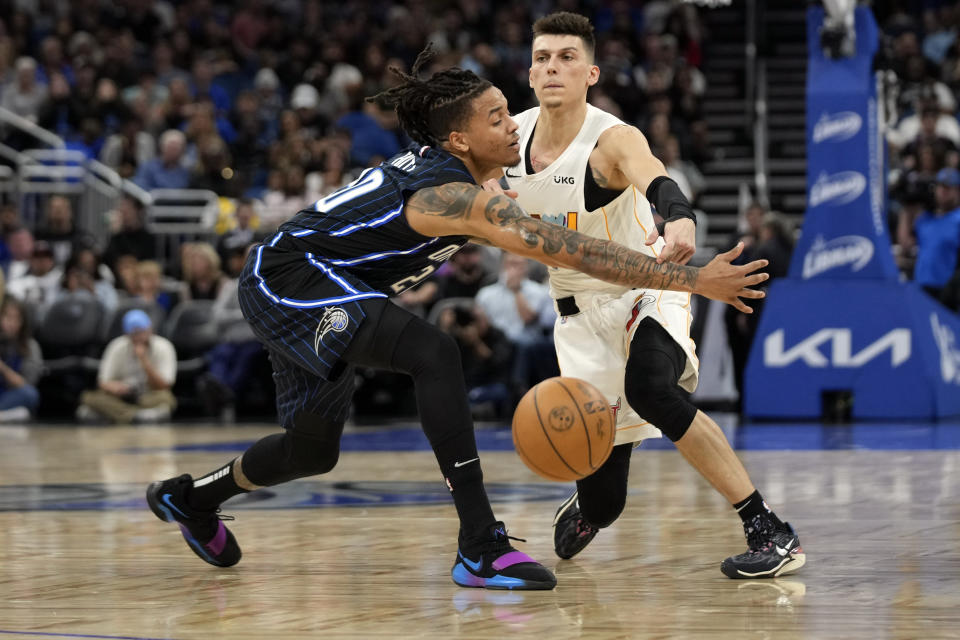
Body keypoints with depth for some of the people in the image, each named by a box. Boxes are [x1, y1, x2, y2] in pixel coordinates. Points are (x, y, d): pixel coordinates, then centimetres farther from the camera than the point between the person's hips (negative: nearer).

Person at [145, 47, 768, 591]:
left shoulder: (435, 166, 1)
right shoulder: (455, 196, -27)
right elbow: (573, 251, -33)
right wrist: (693, 281, -34)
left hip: (304, 295, 10)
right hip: (285, 279, -10)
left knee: (313, 450, 20)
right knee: (434, 352, -29)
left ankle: (190, 498, 48)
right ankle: (482, 548, -30)